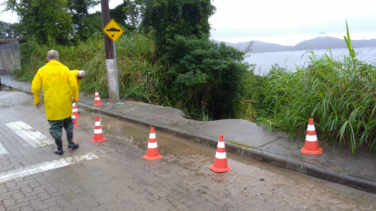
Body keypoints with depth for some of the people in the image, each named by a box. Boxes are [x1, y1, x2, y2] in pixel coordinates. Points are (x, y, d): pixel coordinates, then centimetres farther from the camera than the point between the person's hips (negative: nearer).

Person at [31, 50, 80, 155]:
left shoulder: (42, 70, -2)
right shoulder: (64, 69, -4)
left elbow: (35, 88, -2)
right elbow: (74, 85, -6)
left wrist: (37, 101, 12)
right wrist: (75, 97, 8)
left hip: (51, 105, 0)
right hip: (65, 103, 1)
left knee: (55, 126, 9)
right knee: (68, 123, 22)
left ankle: (60, 149, 14)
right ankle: (70, 143, 21)